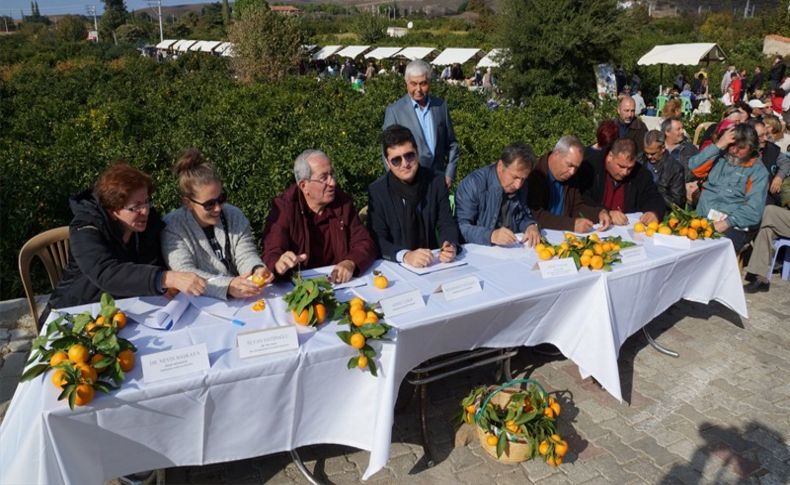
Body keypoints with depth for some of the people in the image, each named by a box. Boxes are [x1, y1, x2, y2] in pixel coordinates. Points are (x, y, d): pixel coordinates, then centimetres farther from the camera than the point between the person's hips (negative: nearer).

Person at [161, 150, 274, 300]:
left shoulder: (234, 216, 4)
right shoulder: (172, 227, -8)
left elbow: (246, 255, -1)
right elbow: (184, 273, -19)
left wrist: (257, 270, -25)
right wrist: (227, 286, -34)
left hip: (241, 301, 4)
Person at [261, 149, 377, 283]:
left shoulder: (343, 201, 1)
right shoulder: (283, 207, -9)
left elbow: (365, 244, 0)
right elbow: (271, 256, -17)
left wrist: (350, 263, -22)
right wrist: (279, 265, -41)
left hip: (340, 284, 0)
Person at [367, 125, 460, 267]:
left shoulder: (436, 181, 0)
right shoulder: (376, 191, -6)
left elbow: (447, 224, 3)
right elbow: (377, 239, -10)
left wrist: (450, 246, -19)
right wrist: (405, 255, -28)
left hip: (432, 261, 2)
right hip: (395, 266, -2)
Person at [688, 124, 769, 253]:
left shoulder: (758, 171, 5)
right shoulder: (720, 157, 16)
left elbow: (753, 210, -5)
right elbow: (694, 167, -1)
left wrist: (726, 223, -18)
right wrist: (718, 145, -4)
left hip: (732, 226, -2)